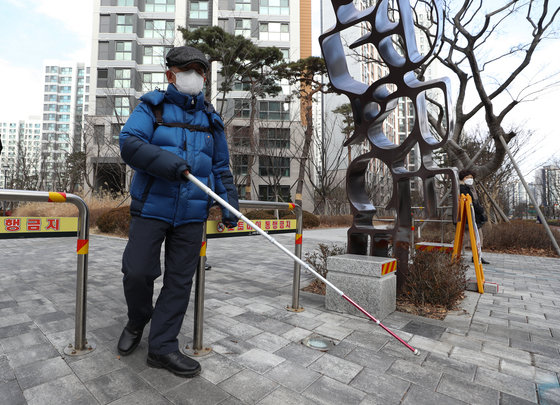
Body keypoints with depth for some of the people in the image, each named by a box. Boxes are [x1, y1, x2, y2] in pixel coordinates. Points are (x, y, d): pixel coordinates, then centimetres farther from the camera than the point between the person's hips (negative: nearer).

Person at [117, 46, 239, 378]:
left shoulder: (211, 119, 15)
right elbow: (129, 143, -9)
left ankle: (163, 346, 21)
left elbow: (221, 167, 15)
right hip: (151, 207, -2)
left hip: (192, 214, 3)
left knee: (180, 280, 5)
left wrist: (230, 204, 5)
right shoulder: (152, 107, 6)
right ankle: (137, 323, 32)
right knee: (137, 272, -1)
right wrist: (166, 162, -27)